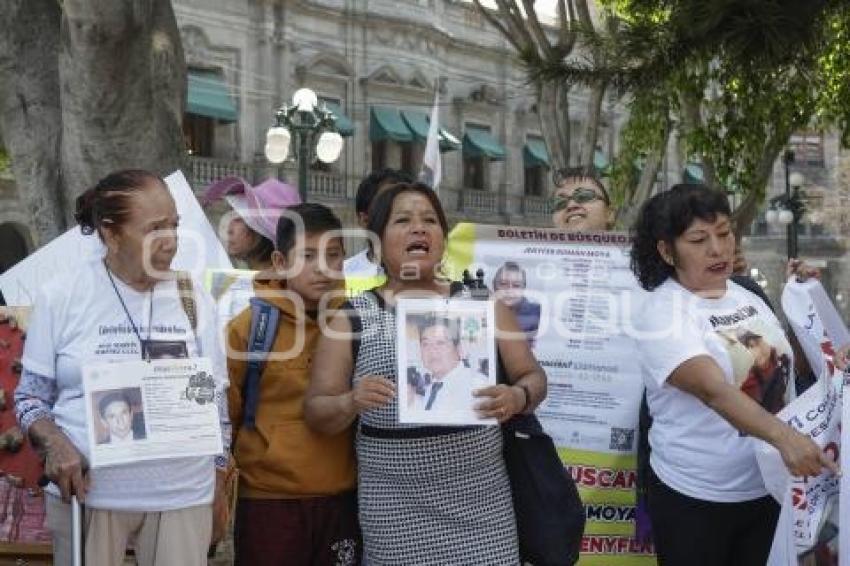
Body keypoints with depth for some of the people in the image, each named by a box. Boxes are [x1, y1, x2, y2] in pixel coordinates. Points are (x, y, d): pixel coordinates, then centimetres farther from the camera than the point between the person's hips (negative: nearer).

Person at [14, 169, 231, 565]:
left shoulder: (192, 297, 1)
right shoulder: (60, 297, -4)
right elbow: (30, 396, 3)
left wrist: (218, 489, 11)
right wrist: (54, 443, -16)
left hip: (184, 495, 1)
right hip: (86, 492, -1)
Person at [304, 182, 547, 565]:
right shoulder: (352, 319, 1)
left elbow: (533, 376, 9)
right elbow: (316, 414, 3)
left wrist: (516, 398, -14)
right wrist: (351, 402, -19)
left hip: (482, 498, 1)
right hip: (397, 509, -1)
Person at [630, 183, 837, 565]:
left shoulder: (747, 297, 4)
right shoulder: (661, 314, -18)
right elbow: (713, 388, -31)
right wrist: (785, 437, -43)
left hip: (768, 487, 6)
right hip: (695, 498, -6)